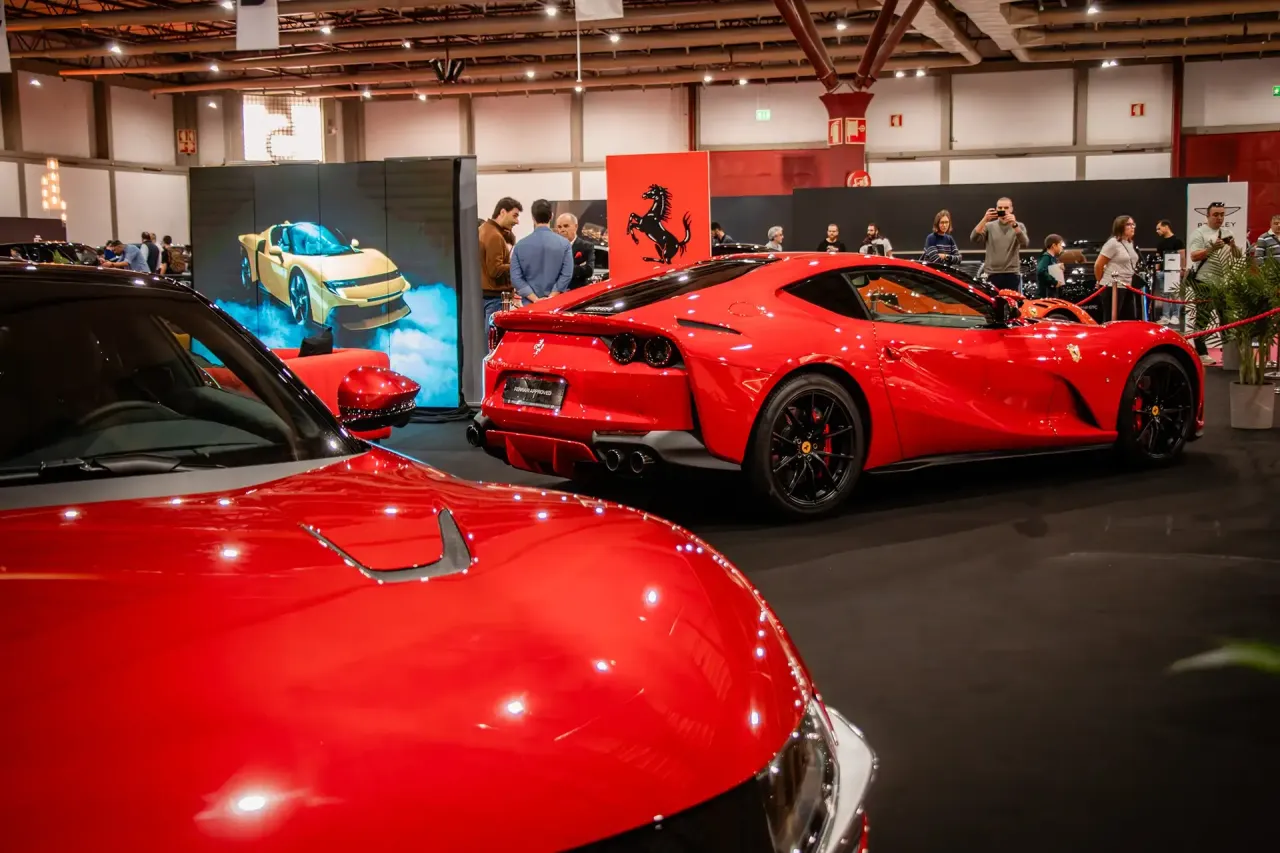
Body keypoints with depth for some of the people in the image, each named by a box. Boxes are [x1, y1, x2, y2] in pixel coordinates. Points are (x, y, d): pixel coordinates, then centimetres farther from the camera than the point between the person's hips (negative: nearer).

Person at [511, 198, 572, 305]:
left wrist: (535, 299, -8)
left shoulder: (521, 245, 2)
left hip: (530, 305, 1)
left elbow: (516, 277, -4)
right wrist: (551, 298, -9)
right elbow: (566, 274, -8)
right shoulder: (564, 243, 0)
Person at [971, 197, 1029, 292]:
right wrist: (985, 220, -21)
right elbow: (974, 238, -9)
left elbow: (1024, 244, -11)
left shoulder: (1019, 226, 9)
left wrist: (1014, 225, -26)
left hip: (1012, 275, 0)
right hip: (993, 275, 0)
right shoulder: (989, 226, 9)